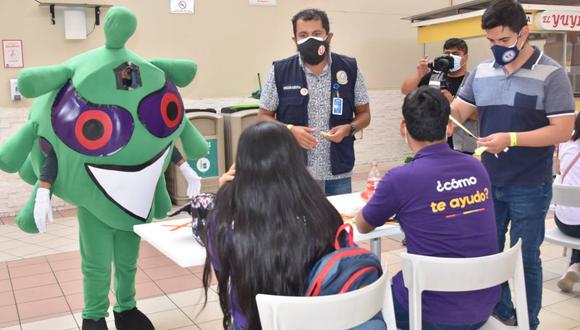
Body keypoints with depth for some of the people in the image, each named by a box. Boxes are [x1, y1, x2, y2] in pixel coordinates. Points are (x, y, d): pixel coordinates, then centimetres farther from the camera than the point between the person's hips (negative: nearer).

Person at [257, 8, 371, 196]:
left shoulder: (350, 69, 0)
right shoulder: (280, 71, -3)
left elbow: (364, 114, 9)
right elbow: (263, 117, 4)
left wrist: (348, 128, -13)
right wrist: (289, 130, -15)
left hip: (338, 174, 1)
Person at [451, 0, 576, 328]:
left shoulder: (551, 74, -10)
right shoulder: (482, 72, 5)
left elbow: (563, 130, -15)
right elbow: (457, 110, 8)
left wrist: (511, 138, -25)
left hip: (529, 187, -5)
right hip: (488, 182, 5)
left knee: (525, 257, 7)